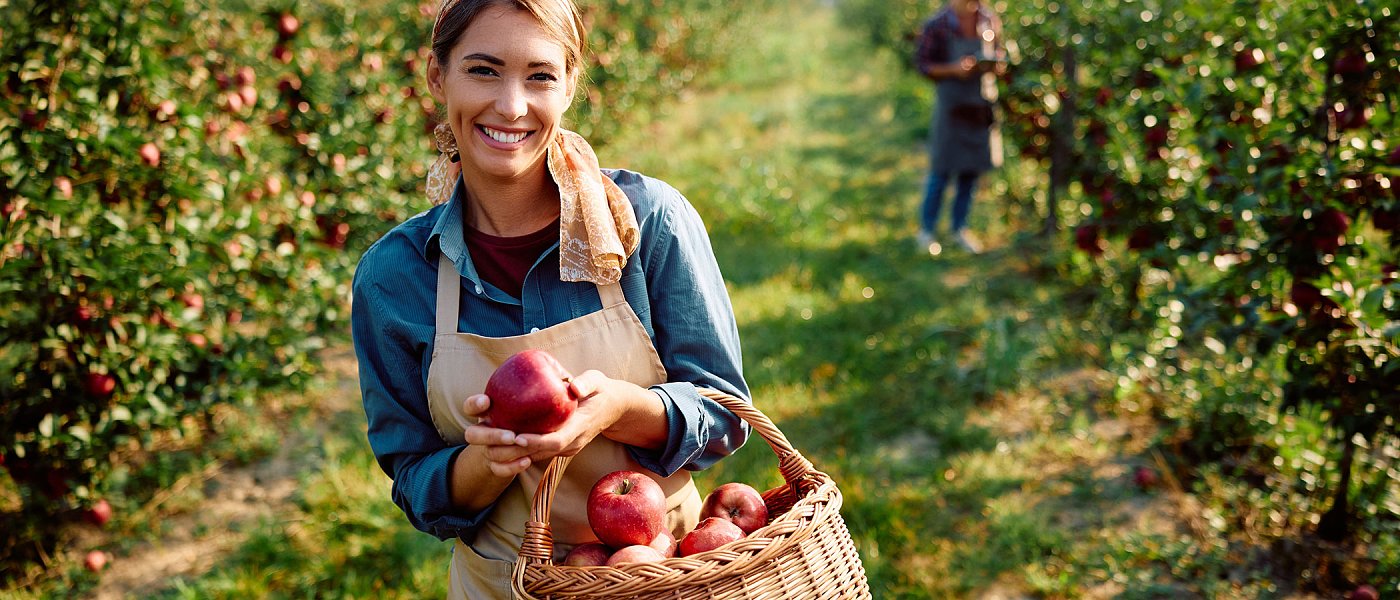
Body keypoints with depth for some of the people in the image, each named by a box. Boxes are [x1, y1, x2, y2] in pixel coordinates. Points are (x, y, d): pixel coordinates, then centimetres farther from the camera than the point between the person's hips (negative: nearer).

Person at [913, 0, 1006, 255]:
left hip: (982, 107, 5)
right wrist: (953, 69, -21)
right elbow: (922, 64, -7)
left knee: (971, 171, 11)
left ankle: (960, 229, 25)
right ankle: (926, 230, 16)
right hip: (952, 106, -5)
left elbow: (999, 54, 16)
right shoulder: (937, 25, -11)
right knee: (942, 171, 1)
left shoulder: (990, 21, 3)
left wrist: (998, 65, -7)